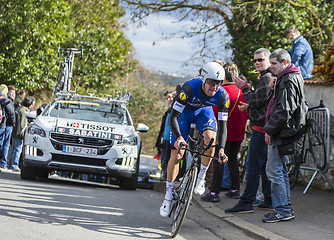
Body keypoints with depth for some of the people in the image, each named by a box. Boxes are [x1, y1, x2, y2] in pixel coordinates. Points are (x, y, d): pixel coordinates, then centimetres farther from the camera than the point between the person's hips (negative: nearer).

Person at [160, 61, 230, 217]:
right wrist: (179, 138, -50)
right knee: (176, 154, -7)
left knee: (210, 136, -31)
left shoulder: (223, 96, -29)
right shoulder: (190, 88, -38)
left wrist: (221, 149, -35)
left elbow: (222, 125, -22)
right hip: (184, 111, -1)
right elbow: (173, 117, -35)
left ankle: (201, 178, -12)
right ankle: (169, 195, 8)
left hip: (204, 111, 2)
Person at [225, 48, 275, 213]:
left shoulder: (267, 78, -14)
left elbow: (255, 102, -17)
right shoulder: (270, 77, 20)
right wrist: (248, 89, 11)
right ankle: (269, 200, 16)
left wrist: (244, 88, -7)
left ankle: (246, 202, -10)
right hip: (263, 127, 11)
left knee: (253, 165, -10)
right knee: (264, 165, 14)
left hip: (261, 128, -11)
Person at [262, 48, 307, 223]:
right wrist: (270, 129, 18)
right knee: (281, 171, 15)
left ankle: (283, 210, -7)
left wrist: (269, 130, -15)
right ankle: (286, 208, 19)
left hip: (282, 134, -11)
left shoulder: (288, 81, -16)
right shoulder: (291, 77, 18)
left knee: (274, 171, -9)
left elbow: (284, 111, -23)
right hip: (283, 133, 11)